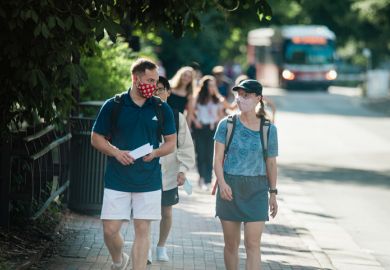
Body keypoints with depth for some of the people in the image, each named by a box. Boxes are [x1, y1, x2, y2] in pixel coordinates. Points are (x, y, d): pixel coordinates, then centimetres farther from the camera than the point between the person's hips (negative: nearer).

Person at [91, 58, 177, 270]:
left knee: (142, 230, 0)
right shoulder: (113, 106, -1)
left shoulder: (162, 109, 4)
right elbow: (96, 138, 5)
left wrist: (155, 153, -10)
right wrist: (116, 152, -12)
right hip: (117, 179, -1)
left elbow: (171, 142, 10)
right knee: (110, 230, 1)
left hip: (149, 180, 1)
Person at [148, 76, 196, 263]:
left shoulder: (177, 118, 0)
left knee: (166, 212, 11)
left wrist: (182, 170, -7)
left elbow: (186, 147, 2)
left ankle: (161, 246, 30)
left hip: (169, 175, 1)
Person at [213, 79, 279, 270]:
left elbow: (271, 163, 10)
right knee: (231, 244, 9)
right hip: (230, 187, 1)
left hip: (256, 190, -1)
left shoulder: (269, 129, 1)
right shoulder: (227, 125, 0)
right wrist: (221, 183, -19)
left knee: (253, 244, -8)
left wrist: (273, 193, 13)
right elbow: (218, 158, -3)